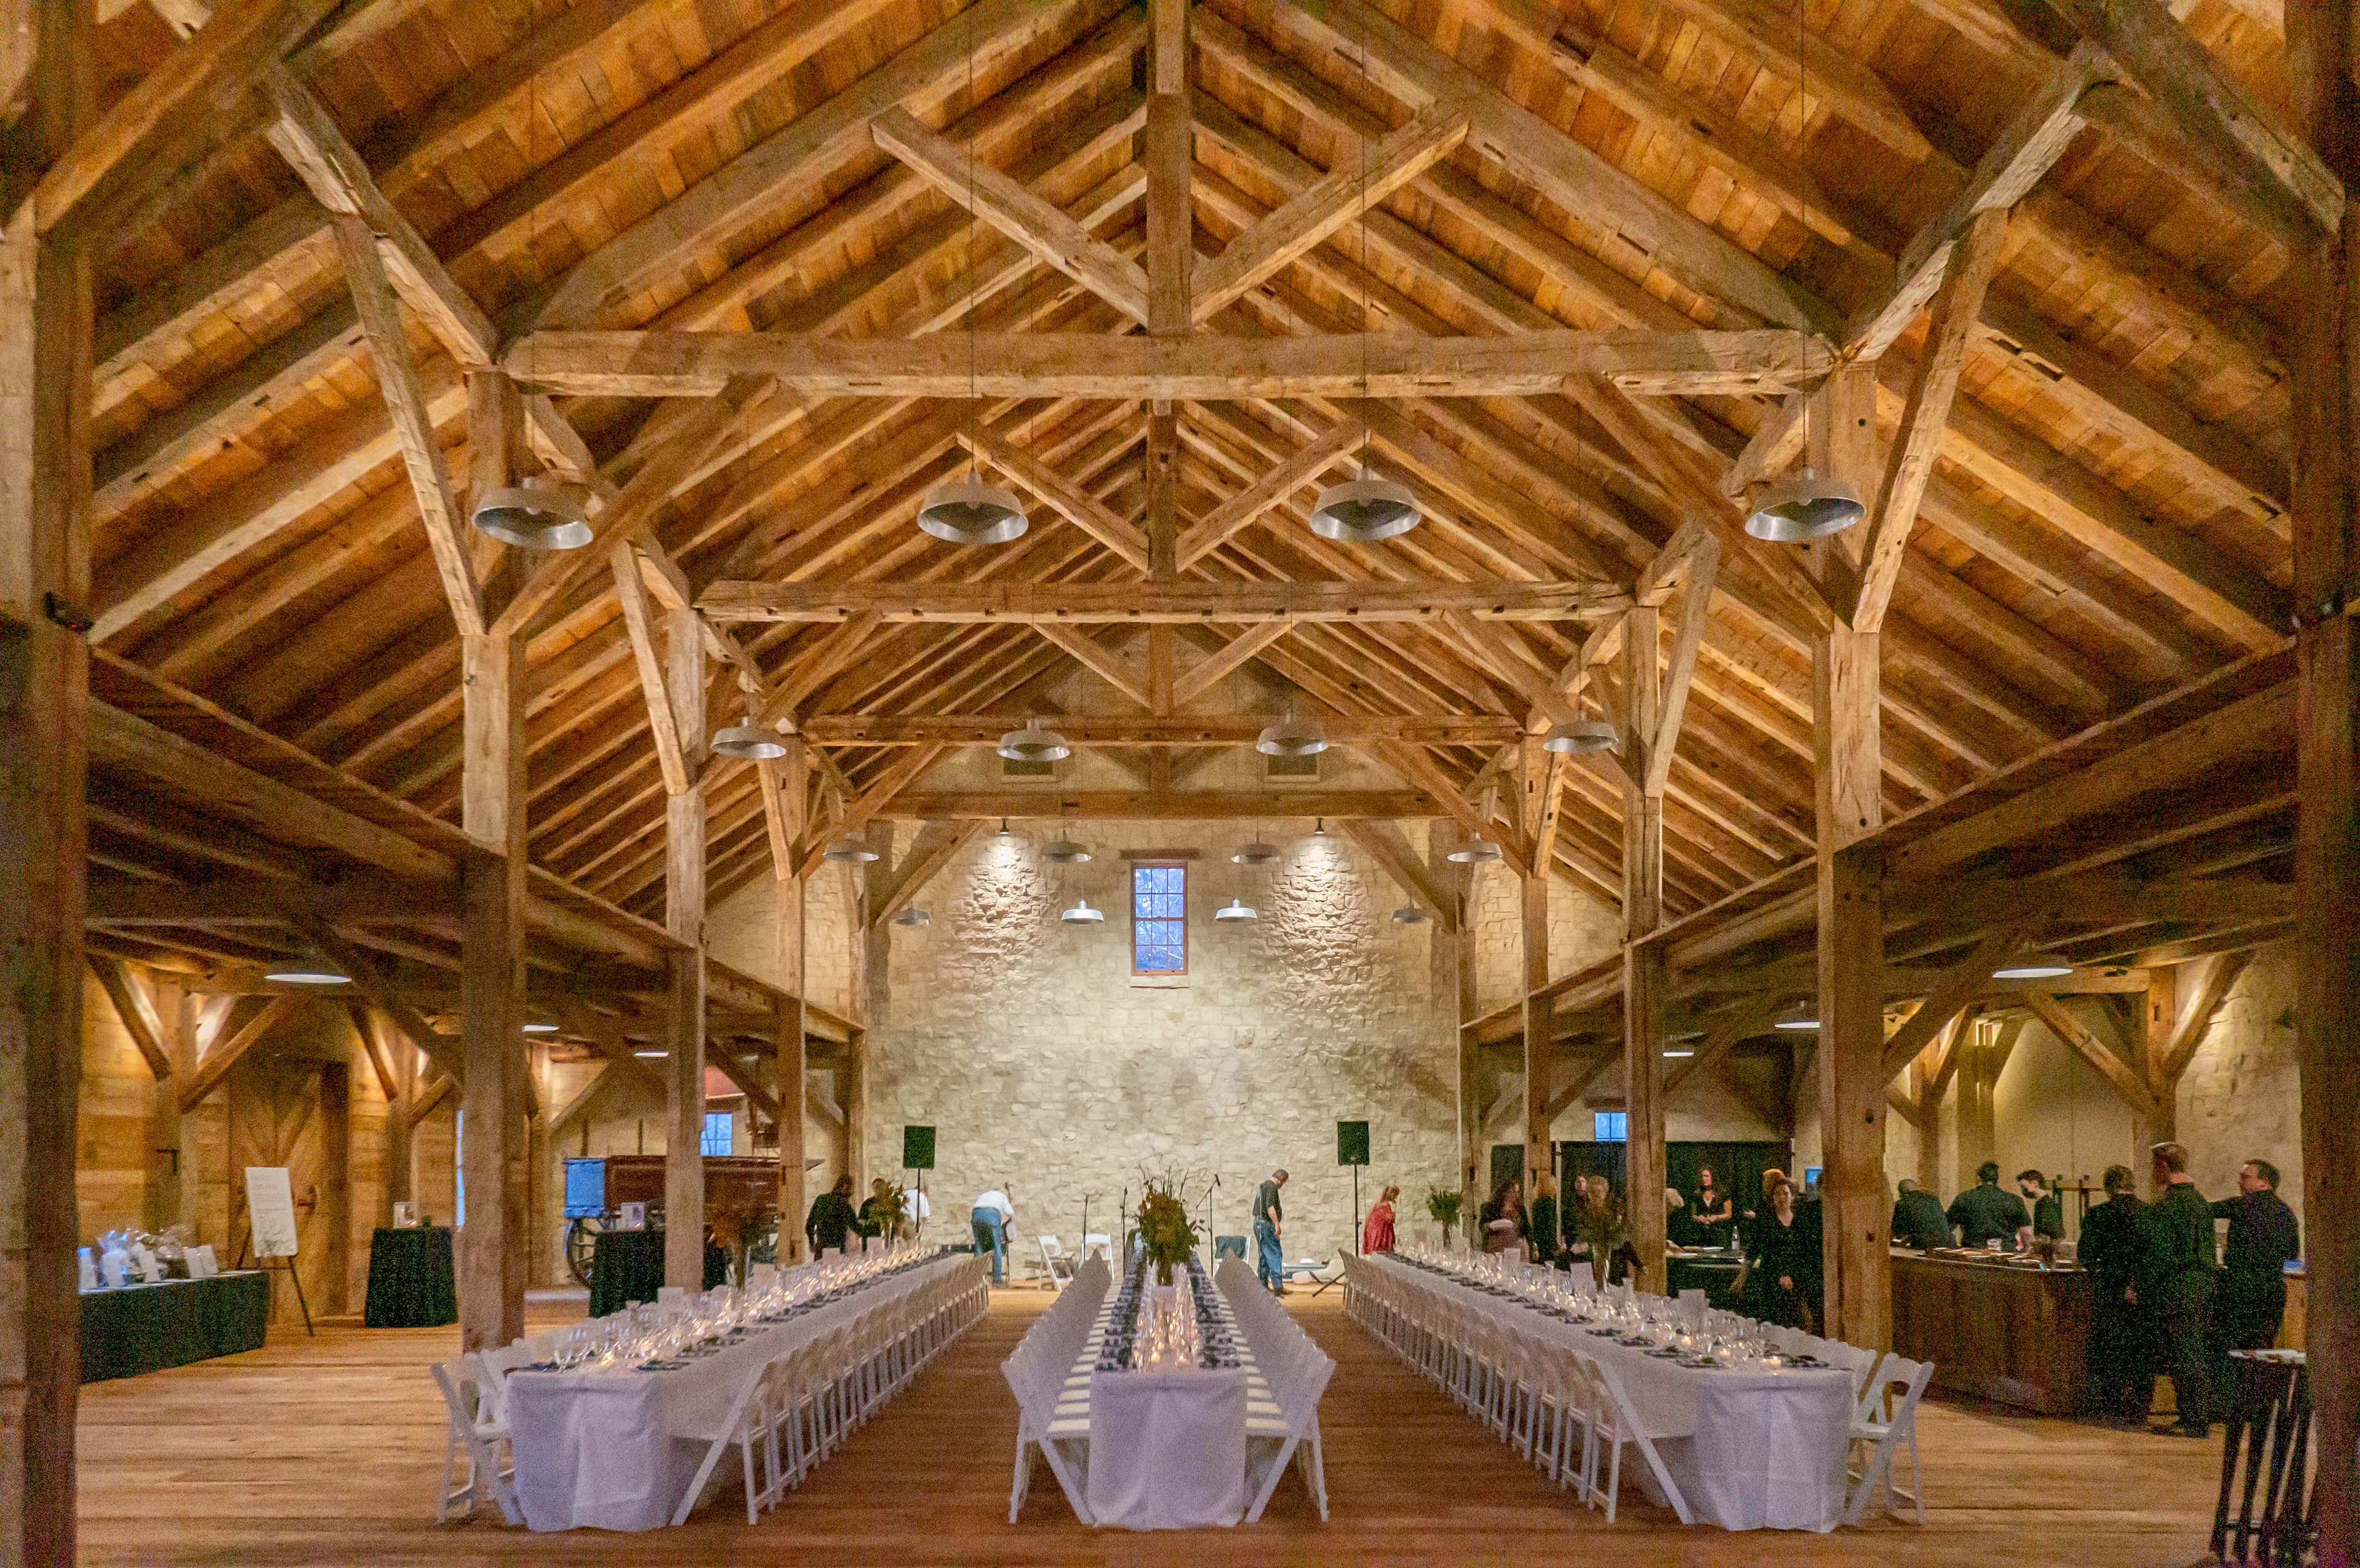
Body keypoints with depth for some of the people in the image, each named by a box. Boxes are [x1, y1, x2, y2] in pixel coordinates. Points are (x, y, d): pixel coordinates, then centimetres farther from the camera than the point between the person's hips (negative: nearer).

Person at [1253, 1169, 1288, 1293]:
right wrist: (1277, 1224, -28)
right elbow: (1270, 1206, -24)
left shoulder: (1262, 1186, 20)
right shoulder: (1272, 1187, -11)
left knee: (1263, 1255, 12)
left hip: (1258, 1222, 10)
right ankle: (1278, 1286, -20)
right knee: (1275, 1254, -12)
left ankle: (1263, 1285, 12)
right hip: (1267, 1222, -10)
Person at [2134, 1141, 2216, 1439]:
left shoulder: (2167, 1206, -17)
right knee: (2192, 1355, 14)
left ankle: (2198, 1422, -1)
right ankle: (2197, 1418, 18)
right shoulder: (2200, 1201, 13)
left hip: (2176, 1289, -9)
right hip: (2201, 1284, 9)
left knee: (2183, 1357, -4)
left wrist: (2140, 1286, -10)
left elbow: (2160, 1255, -19)